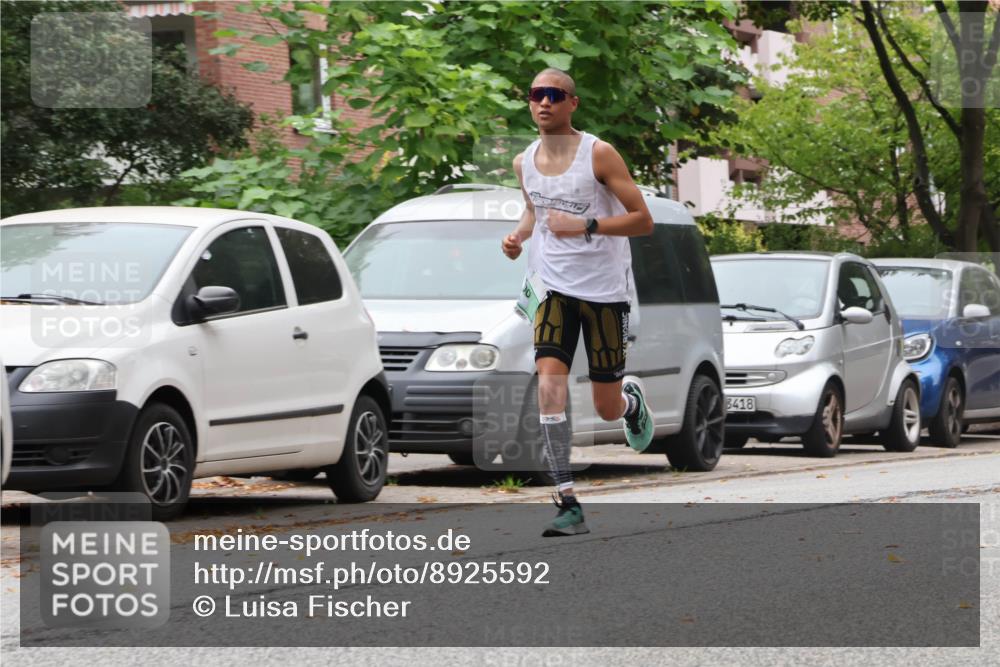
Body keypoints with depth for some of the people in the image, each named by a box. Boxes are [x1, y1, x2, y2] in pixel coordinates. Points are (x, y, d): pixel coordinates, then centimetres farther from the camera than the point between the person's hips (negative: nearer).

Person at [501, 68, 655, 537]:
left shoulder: (599, 155, -11)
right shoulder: (524, 163, 4)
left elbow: (643, 220, -11)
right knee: (549, 384, -19)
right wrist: (519, 235, 4)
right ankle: (568, 506, -17)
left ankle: (631, 399, 45)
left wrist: (585, 227, -24)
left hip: (604, 289, -3)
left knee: (607, 409, 4)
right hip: (552, 286, 3)